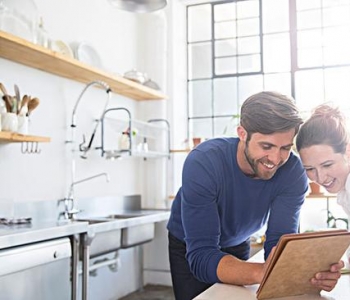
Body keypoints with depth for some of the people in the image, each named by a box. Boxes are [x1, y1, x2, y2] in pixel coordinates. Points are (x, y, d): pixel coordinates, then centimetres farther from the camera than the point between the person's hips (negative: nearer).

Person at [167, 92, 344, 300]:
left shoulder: (293, 171, -26)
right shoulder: (202, 163, -36)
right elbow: (201, 256, -40)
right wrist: (263, 272, -58)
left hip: (238, 245, 3)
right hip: (190, 249, -2)